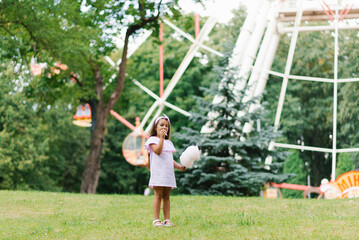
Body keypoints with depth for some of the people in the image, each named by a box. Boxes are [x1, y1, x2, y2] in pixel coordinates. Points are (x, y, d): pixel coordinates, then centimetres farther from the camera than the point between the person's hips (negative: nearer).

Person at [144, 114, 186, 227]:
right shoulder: (153, 140, 1)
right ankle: (156, 220, -6)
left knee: (166, 196, 5)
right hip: (158, 173, -6)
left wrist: (179, 166, 9)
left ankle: (167, 219, 5)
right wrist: (161, 137, -15)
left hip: (169, 174, 6)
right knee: (158, 196, -8)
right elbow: (158, 151, -17)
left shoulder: (169, 142, 22)